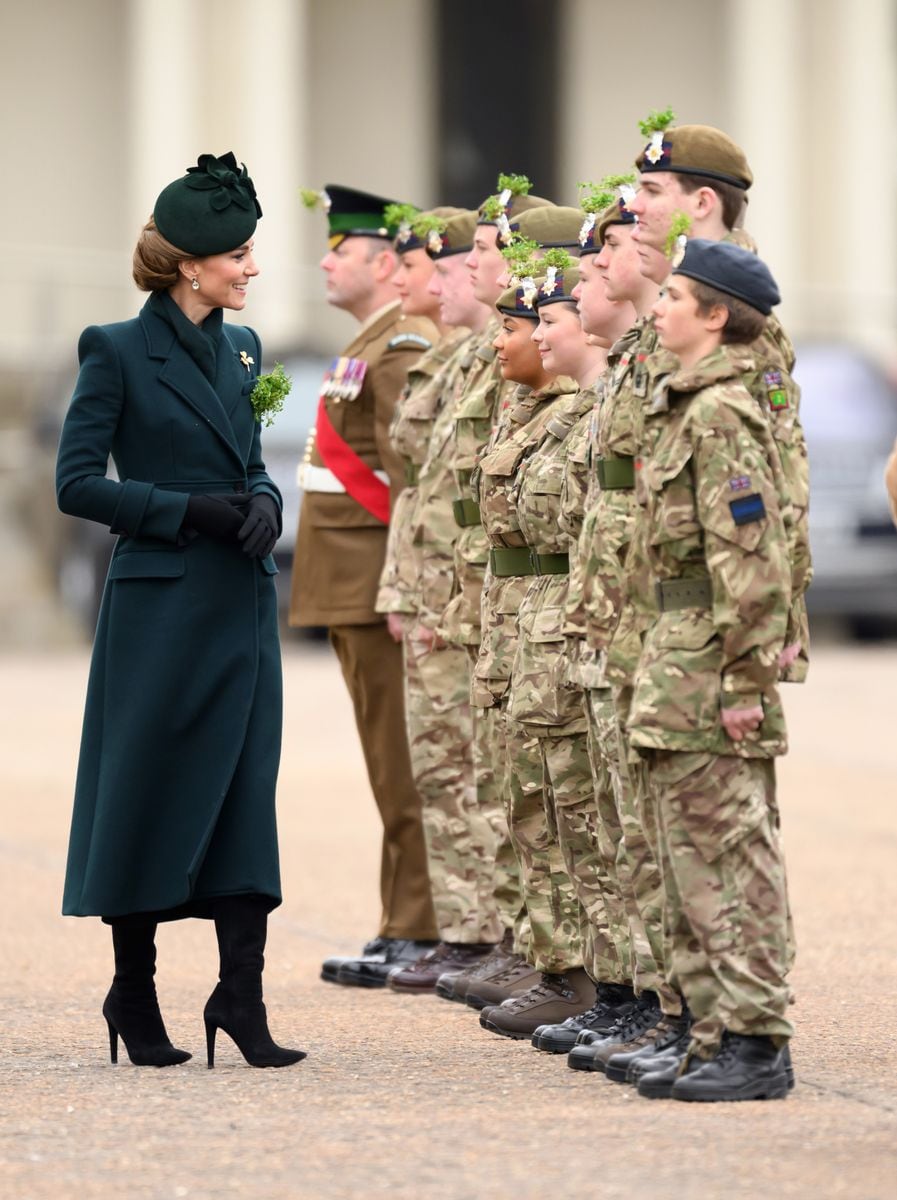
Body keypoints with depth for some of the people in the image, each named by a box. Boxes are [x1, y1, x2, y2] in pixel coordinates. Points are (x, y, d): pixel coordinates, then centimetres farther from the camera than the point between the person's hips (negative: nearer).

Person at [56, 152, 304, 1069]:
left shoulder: (240, 349, 12)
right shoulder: (118, 351, -7)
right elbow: (77, 483, -10)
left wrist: (263, 505, -3)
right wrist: (190, 511, -17)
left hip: (242, 606, 6)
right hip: (161, 605, -6)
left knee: (244, 796, 1)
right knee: (151, 797, 2)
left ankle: (240, 995, 3)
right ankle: (134, 994, 14)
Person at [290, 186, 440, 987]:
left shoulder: (402, 350, -13)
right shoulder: (374, 346, 19)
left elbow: (415, 477, -20)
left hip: (381, 590, -10)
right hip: (357, 593, 10)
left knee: (403, 767, -6)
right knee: (398, 767, 11)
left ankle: (416, 938, -4)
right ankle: (410, 929, 15)